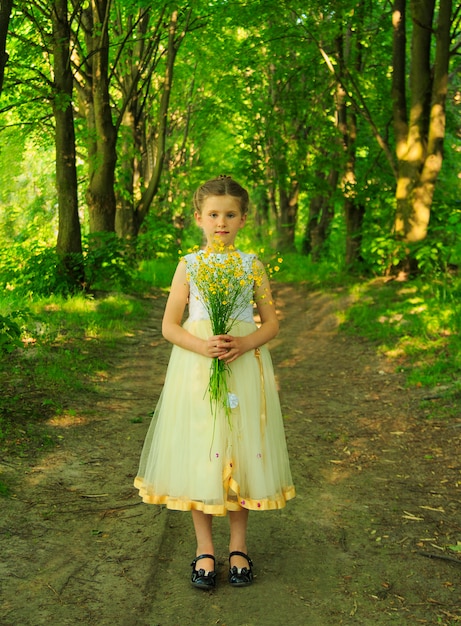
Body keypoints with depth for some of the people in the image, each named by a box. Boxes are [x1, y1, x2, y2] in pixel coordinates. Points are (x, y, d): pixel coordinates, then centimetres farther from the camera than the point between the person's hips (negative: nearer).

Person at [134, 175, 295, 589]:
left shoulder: (252, 265, 3)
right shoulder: (189, 266, 1)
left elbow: (271, 323, 6)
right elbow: (169, 326, 1)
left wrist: (244, 344, -14)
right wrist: (203, 346, -17)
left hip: (245, 368, 1)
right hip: (196, 369, 0)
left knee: (242, 453, 6)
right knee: (199, 455, 3)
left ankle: (238, 546, 23)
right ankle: (204, 548, 20)